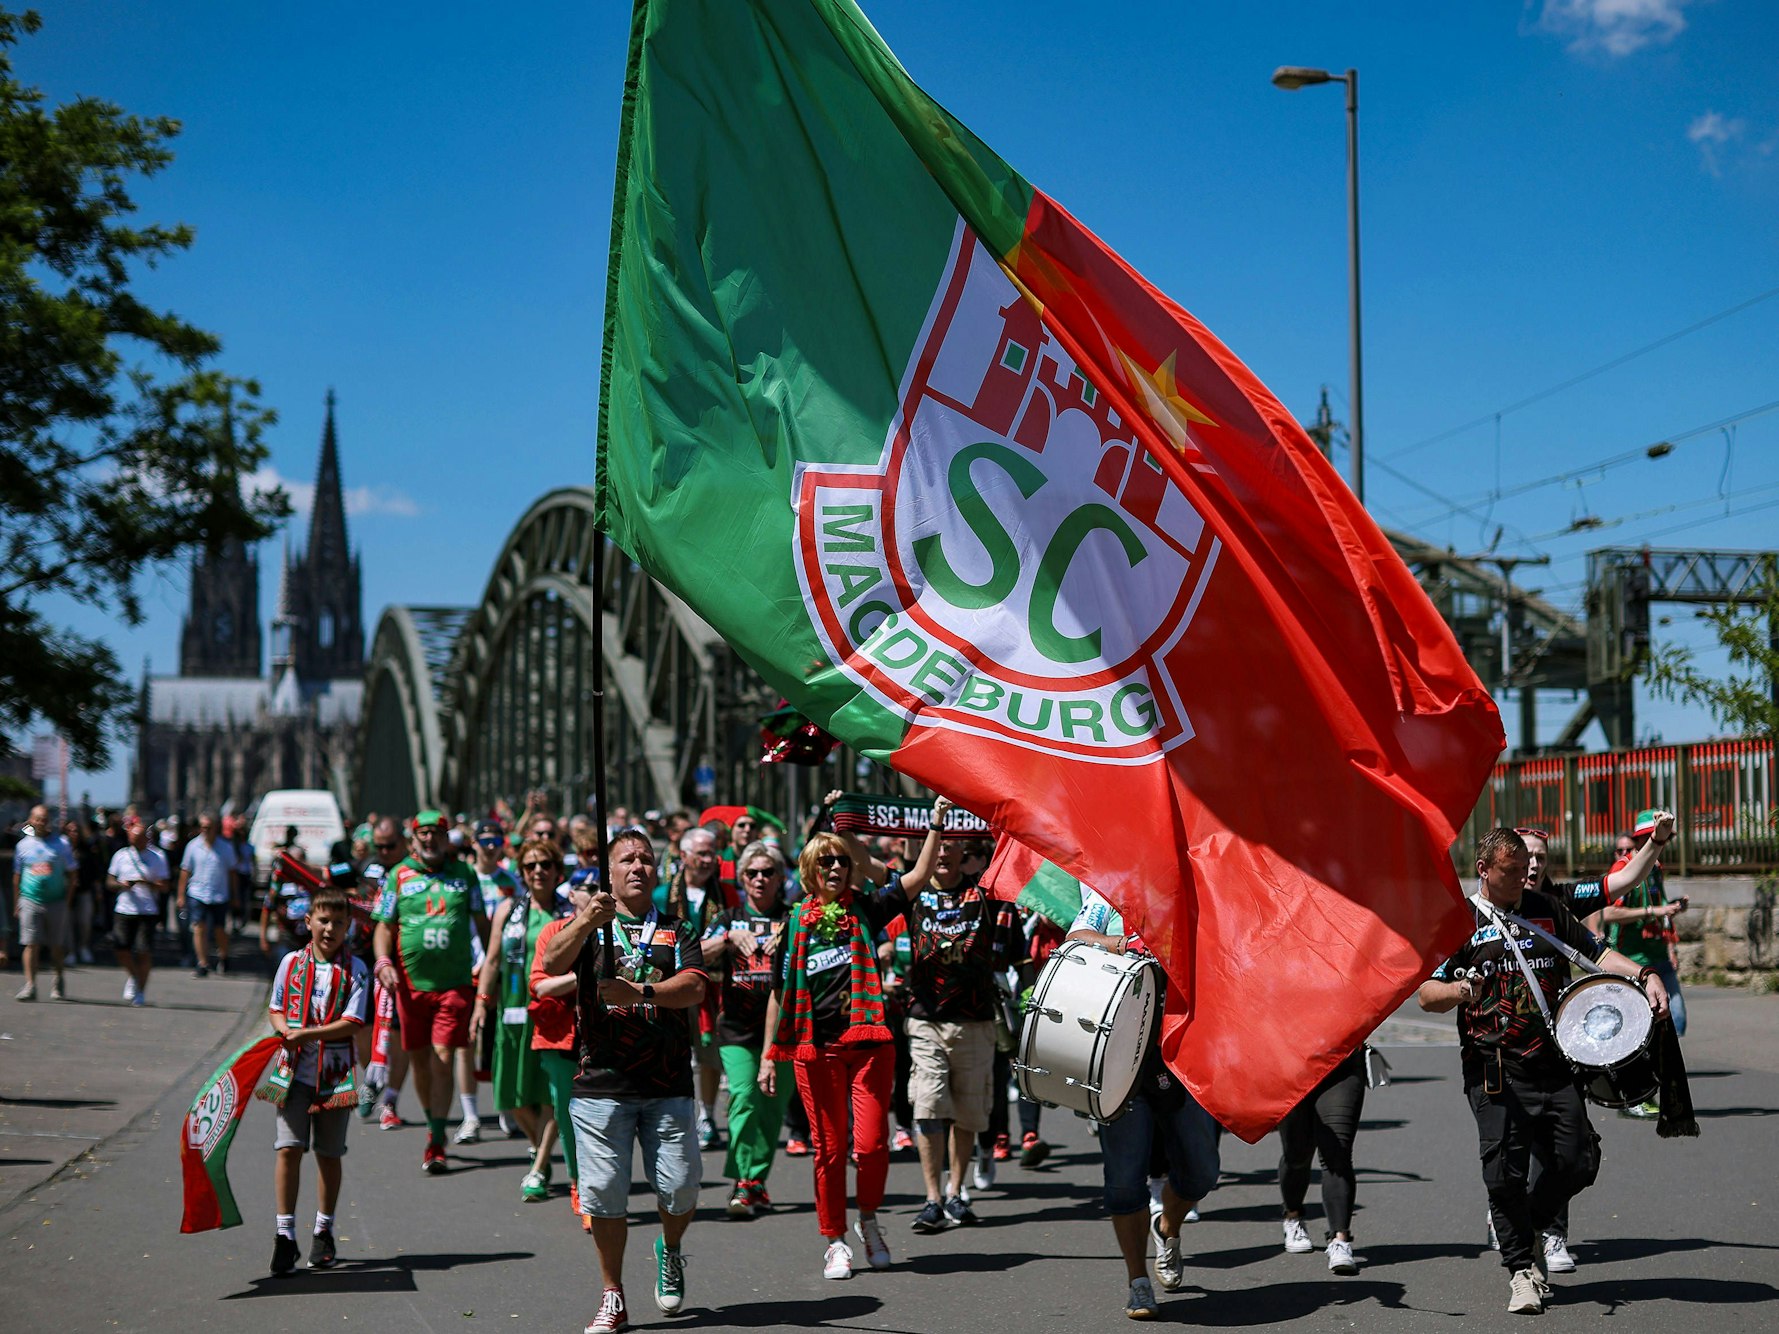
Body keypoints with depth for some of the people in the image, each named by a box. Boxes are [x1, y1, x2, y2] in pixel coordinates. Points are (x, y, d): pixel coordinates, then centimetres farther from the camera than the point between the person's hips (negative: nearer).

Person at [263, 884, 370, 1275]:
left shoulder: (355, 970, -2)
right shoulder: (291, 962, 5)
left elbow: (352, 1023, -10)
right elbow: (277, 1010, 11)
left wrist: (308, 1033, -19)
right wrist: (284, 1030, -11)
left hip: (335, 1073, -1)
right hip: (294, 1070, 1)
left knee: (329, 1154, 9)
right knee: (288, 1148, -7)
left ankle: (323, 1232, 23)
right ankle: (285, 1235, -2)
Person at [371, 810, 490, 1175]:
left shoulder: (464, 874, 8)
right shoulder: (398, 877, 6)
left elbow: (481, 923, 15)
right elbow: (385, 926, 8)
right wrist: (383, 961, -9)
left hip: (455, 982, -1)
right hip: (411, 982, 1)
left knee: (443, 1059, -9)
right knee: (420, 1059, 9)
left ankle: (435, 1144, -6)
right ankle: (434, 1126, 29)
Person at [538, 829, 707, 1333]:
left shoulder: (678, 932, 13)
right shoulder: (588, 924, 10)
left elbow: (694, 988, -5)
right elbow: (553, 963, -11)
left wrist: (641, 992, -23)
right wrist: (585, 921, -29)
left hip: (667, 1087, 1)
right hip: (600, 1083, -1)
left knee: (680, 1188, -3)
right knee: (604, 1194, -2)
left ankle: (669, 1251, 29)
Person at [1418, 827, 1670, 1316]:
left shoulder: (1547, 909, 12)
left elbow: (1595, 952, 16)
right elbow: (1426, 995, -3)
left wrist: (1643, 975, -1)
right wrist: (1460, 990, -25)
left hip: (1554, 1064, 4)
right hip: (1494, 1069, -4)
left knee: (1574, 1163, 1)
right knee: (1505, 1173, -8)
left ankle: (1524, 1227, 28)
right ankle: (1521, 1268, 8)